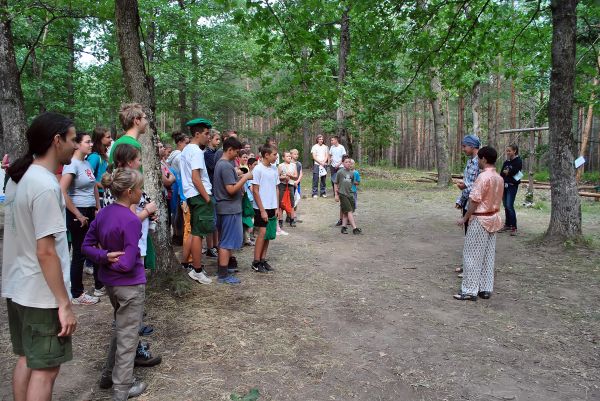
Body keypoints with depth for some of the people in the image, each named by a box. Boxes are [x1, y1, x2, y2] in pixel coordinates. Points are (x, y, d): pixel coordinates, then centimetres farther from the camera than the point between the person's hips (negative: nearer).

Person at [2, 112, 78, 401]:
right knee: (45, 368, 5)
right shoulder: (46, 186, -23)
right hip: (41, 294, -9)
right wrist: (65, 304, -20)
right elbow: (45, 251, -24)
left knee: (26, 359, 21)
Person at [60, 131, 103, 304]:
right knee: (80, 253, 1)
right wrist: (78, 215, -18)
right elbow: (62, 192, -23)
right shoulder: (72, 164, -15)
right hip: (78, 214, -8)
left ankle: (100, 286, 30)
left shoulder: (87, 162, 9)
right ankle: (77, 295, 14)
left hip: (91, 212, 8)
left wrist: (98, 208, 12)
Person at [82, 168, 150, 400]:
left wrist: (105, 257, -10)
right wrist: (113, 260, -6)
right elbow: (128, 264, -26)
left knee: (120, 327, 27)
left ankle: (110, 372, 41)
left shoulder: (103, 214, 0)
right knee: (128, 335, 8)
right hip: (130, 285, -8)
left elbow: (87, 246, 5)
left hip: (109, 282, 8)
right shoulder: (131, 221, -23)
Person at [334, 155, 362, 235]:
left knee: (345, 212, 9)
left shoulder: (352, 173, 7)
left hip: (350, 194, 5)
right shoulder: (340, 172, -6)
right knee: (349, 211, -9)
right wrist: (336, 194, -2)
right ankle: (354, 228, -10)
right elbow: (335, 184, 0)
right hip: (342, 194, -5)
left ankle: (343, 227, 17)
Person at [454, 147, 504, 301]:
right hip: (493, 219, 9)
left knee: (472, 255, -2)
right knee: (488, 256, 12)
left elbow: (475, 201, -20)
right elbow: (496, 200, 13)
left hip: (480, 220, -9)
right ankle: (486, 289, 17)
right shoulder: (499, 178, 8)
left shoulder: (483, 176, -19)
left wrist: (464, 218, -11)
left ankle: (470, 290, 2)